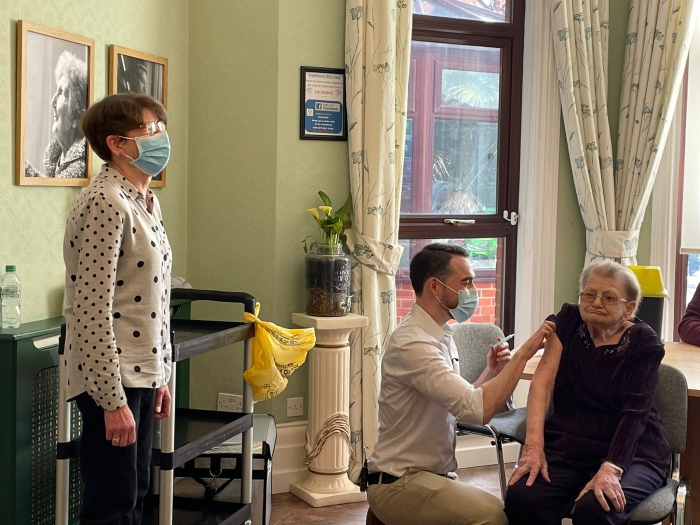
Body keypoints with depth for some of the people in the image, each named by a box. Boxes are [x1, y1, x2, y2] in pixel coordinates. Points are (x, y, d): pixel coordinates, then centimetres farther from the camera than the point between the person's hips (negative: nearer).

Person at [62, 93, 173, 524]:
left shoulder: (146, 201, 11)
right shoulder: (106, 203, -18)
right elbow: (92, 310, -22)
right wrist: (113, 400, -22)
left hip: (143, 374, 9)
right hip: (109, 379, -9)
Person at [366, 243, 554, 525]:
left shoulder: (441, 335, 11)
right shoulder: (413, 343, -20)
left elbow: (459, 405, 14)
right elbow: (478, 409, -29)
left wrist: (491, 373, 0)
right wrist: (524, 352, -22)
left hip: (434, 475, 9)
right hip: (400, 483, -9)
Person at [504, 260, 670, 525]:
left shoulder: (644, 343, -7)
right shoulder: (567, 321, 3)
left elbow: (635, 413, -16)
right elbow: (543, 380, -9)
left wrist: (610, 469, -32)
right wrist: (534, 445, -23)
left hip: (630, 452, -3)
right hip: (568, 445, 3)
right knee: (521, 498, -25)